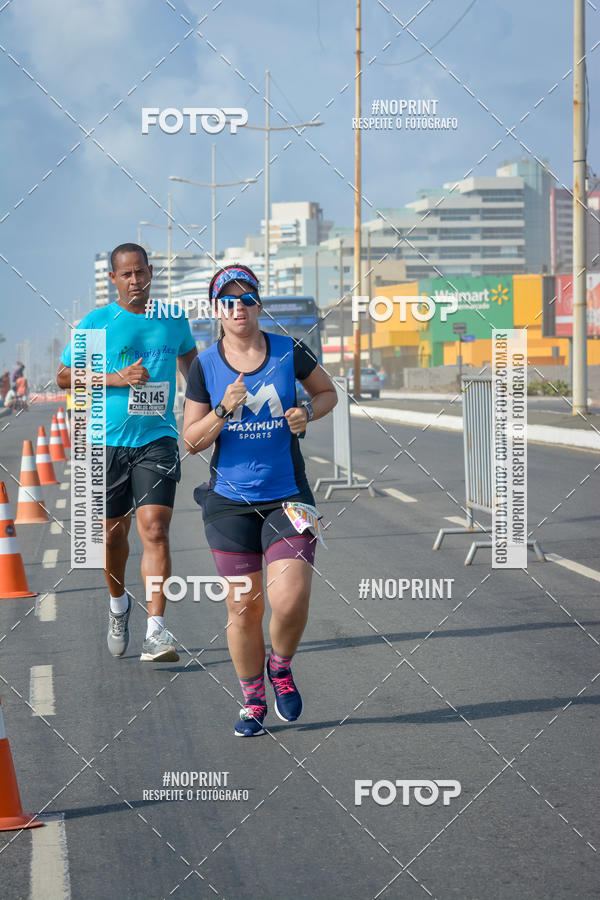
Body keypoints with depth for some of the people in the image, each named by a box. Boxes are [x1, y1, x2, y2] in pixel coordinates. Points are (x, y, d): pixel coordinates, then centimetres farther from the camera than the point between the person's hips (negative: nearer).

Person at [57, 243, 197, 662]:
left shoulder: (174, 321, 7)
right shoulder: (96, 322, 0)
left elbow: (189, 357, 28)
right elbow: (64, 376, 1)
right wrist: (115, 378, -11)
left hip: (157, 439, 0)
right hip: (108, 441, 0)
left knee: (155, 528, -15)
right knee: (114, 532, 11)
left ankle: (157, 630, -20)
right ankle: (119, 603, 40)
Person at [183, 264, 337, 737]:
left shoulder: (290, 352, -1)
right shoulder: (205, 366, -1)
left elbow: (328, 392, 15)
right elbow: (191, 441, 1)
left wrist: (307, 412, -6)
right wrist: (224, 411, -17)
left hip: (288, 497, -1)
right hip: (230, 502, 1)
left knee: (290, 599, -14)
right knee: (243, 607, 4)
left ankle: (281, 667, 18)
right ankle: (253, 701, 23)